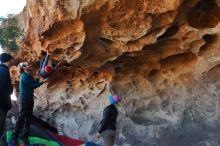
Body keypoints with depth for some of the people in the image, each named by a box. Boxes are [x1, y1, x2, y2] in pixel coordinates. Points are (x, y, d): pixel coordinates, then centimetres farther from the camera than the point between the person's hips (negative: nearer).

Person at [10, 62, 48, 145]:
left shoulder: (29, 76, 14)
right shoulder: (24, 76, -13)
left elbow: (35, 84, 11)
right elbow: (33, 86, -16)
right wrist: (43, 81, -9)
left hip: (30, 98, 9)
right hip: (24, 98, -9)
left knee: (29, 117, 8)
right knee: (21, 117, -10)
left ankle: (25, 136, 14)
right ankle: (14, 138, -7)